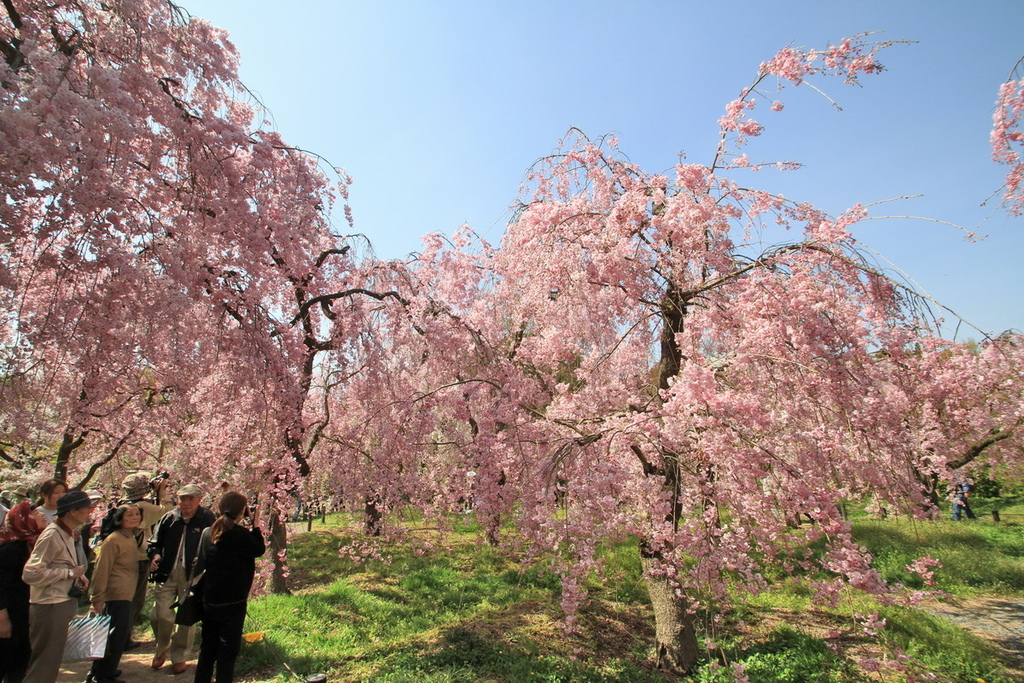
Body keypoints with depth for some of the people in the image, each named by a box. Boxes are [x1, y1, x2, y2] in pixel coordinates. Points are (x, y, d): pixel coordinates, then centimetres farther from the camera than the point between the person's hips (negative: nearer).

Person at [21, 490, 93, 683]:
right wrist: (70, 573, -19)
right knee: (43, 667, 2)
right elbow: (30, 574, -25)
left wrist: (79, 575, 3)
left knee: (51, 663, 20)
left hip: (64, 605, 9)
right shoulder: (51, 536, -19)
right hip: (50, 608, -9)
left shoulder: (68, 534, 10)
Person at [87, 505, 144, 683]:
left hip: (126, 595, 9)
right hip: (116, 595, -9)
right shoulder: (113, 540, -16)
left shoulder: (132, 538, 11)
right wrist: (98, 598, -17)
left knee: (122, 634, 18)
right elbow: (101, 570, -17)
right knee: (115, 636, -2)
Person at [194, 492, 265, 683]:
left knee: (207, 648, 19)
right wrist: (256, 525, 1)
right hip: (232, 602, -6)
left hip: (209, 601, 6)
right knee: (228, 650, 6)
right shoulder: (240, 534, -21)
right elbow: (259, 549, -6)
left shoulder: (208, 533, 1)